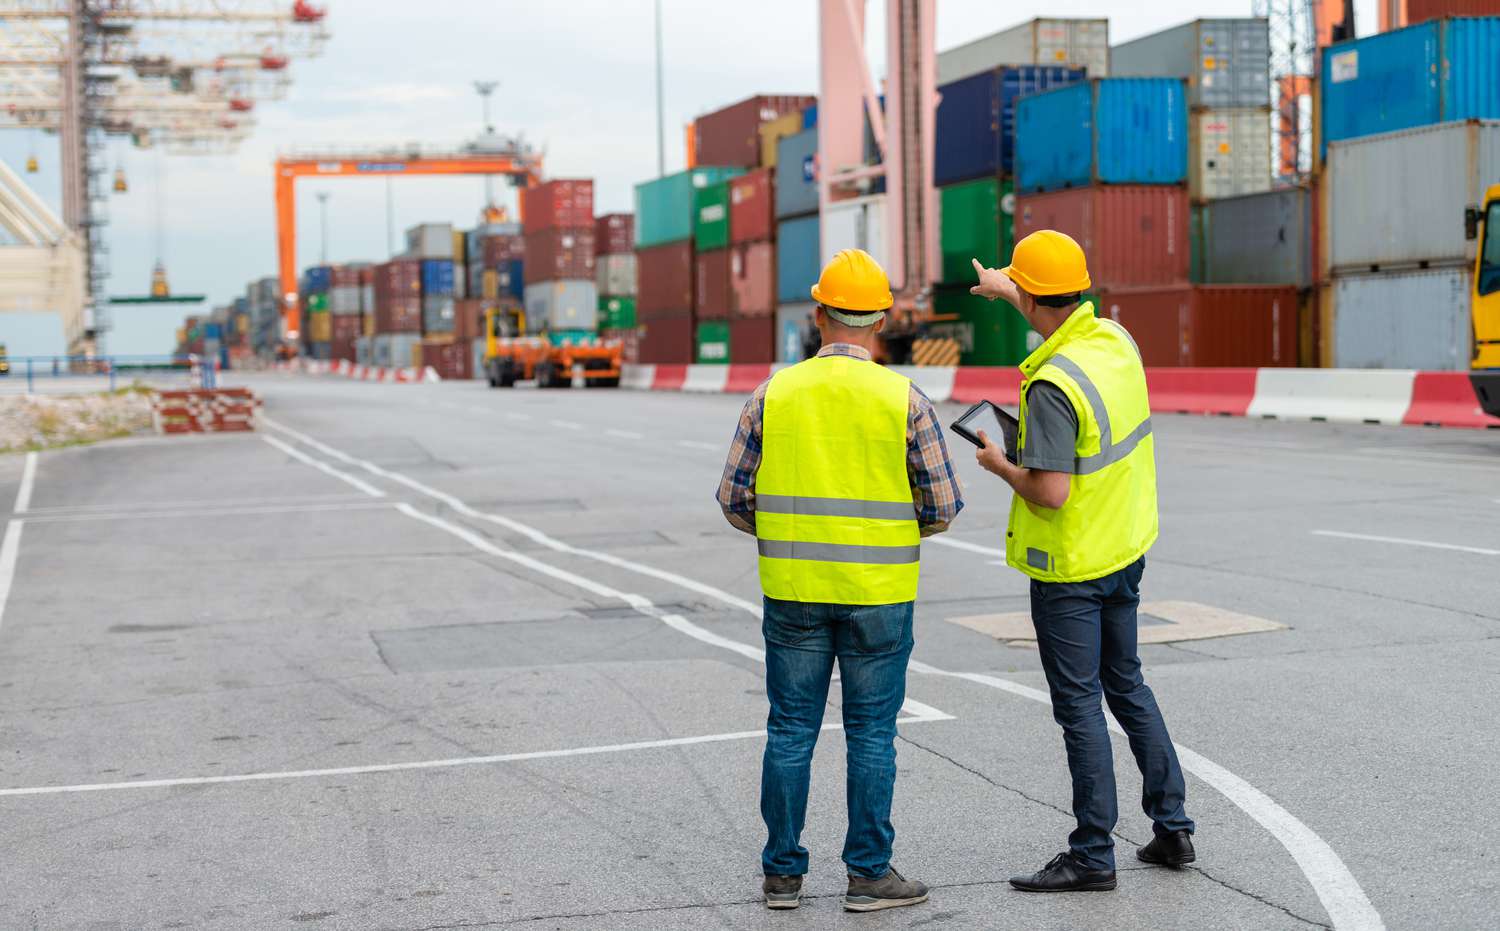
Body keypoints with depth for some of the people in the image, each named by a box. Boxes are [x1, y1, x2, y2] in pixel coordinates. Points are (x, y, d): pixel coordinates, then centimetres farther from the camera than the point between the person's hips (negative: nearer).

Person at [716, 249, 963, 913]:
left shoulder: (773, 395, -1)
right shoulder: (905, 400, -6)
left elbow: (734, 497, 2)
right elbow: (943, 506, -3)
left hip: (792, 589, 2)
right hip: (878, 593, -2)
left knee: (790, 731, 10)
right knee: (871, 734, 6)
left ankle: (783, 872, 16)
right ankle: (869, 874, 11)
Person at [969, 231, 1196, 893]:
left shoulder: (1054, 384, -25)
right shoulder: (1115, 338, 0)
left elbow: (1051, 492, -27)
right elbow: (1068, 319, 26)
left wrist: (1001, 466, -9)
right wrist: (1008, 291, 36)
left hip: (1069, 566, -8)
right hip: (1126, 549, 8)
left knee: (1079, 705, 1)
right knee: (1126, 684, 20)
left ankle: (1092, 855, 9)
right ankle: (1172, 827, 26)